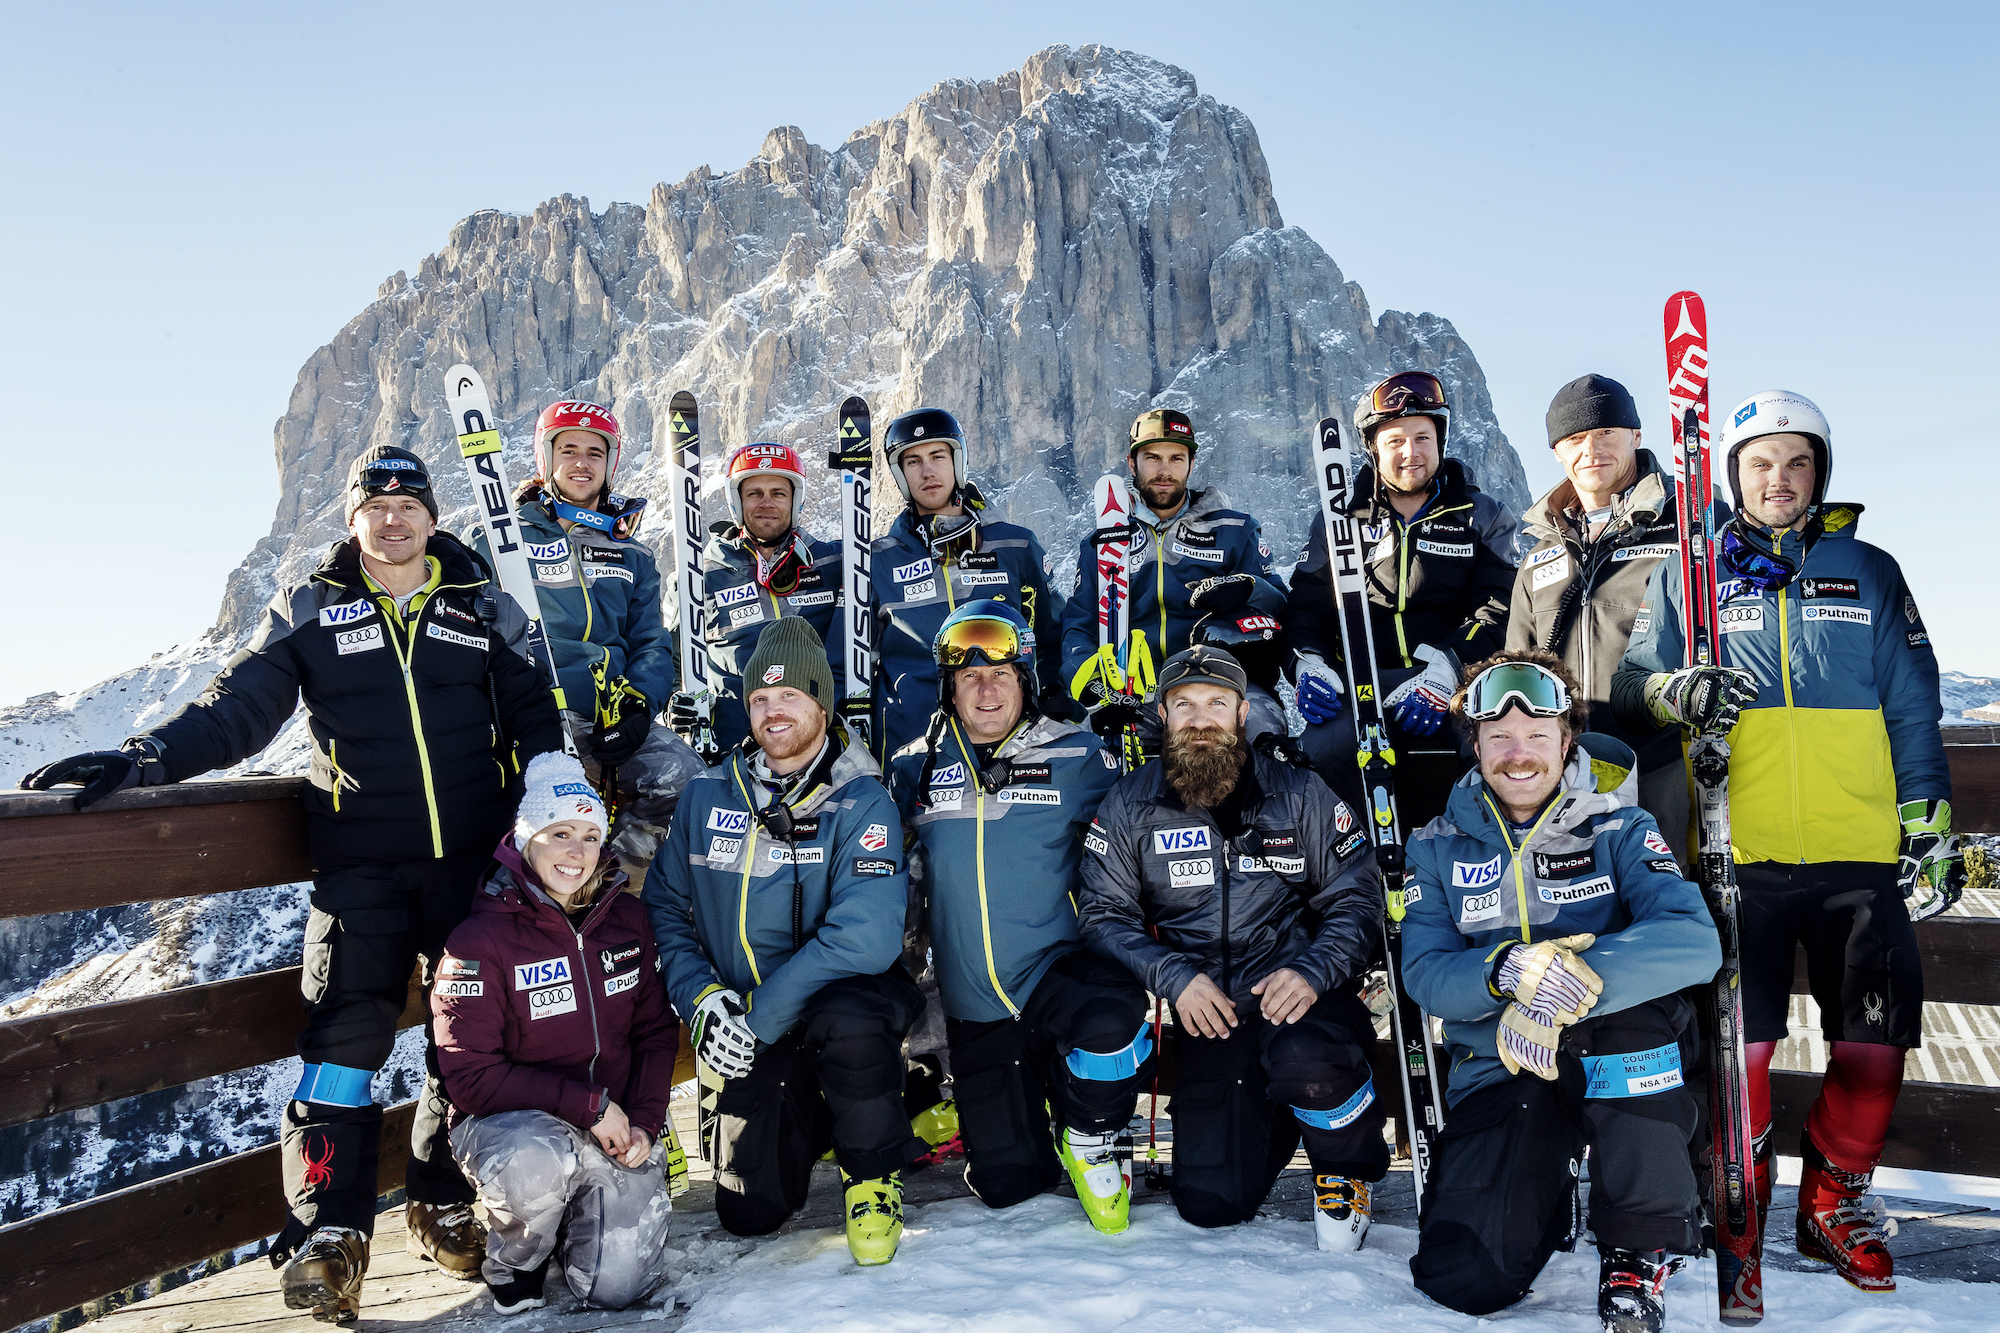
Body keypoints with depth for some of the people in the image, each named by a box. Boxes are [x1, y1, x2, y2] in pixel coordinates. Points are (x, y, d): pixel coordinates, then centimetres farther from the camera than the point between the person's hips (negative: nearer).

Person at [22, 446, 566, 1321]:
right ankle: (329, 1229, 3)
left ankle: (444, 1204, 23)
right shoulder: (310, 611, 7)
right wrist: (148, 758, -12)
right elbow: (239, 707, 2)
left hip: (475, 856, 1)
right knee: (346, 1028, -8)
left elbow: (533, 716, 11)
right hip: (361, 861, -1)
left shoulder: (485, 609, 8)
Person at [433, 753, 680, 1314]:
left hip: (616, 1125, 3)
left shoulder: (626, 917, 0)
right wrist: (590, 1104, -19)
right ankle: (512, 1262, -2)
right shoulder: (480, 942, -14)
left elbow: (656, 1031, 8)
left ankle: (578, 1211, 25)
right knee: (536, 1165, -38)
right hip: (507, 1120, -3)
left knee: (617, 1285, -10)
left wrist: (643, 1121, -7)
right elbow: (471, 1075, -15)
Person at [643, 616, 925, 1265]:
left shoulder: (861, 803, -15)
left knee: (848, 1021, -39)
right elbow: (665, 907, 4)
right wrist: (701, 999, -12)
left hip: (845, 997, -3)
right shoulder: (705, 798, 0)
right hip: (756, 1041, 4)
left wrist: (758, 1016, -26)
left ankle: (873, 1175, -9)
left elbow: (864, 936, -26)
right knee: (749, 1215, 0)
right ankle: (808, 1114, 33)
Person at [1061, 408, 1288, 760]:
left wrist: (1248, 592, -13)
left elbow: (1280, 606, 10)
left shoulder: (1235, 530, 16)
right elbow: (1078, 628, 12)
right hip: (1136, 701, 1)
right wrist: (1093, 686, -8)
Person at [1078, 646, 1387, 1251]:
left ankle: (1346, 1167, 0)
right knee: (1211, 1203, -8)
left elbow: (1357, 897, 1)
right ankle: (1271, 1112, 27)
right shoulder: (1128, 807, 2)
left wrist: (1311, 970, -17)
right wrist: (1174, 977, -15)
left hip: (1297, 993, -1)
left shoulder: (1299, 793, 1)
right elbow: (1103, 914, 1)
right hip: (1205, 1013, 1)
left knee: (1306, 1061, -37)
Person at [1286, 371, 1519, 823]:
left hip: (1453, 688, 0)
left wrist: (1448, 667, -18)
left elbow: (1498, 610, 2)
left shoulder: (1482, 517, 15)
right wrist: (1309, 662, -9)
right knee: (1320, 752, -31)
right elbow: (1307, 604, 14)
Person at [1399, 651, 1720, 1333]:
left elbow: (1695, 941, -20)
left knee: (1631, 1011, -37)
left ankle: (1641, 1253, -18)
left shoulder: (1617, 829, -2)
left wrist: (1567, 984, -35)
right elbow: (1424, 974, -8)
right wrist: (1510, 970, -30)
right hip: (1496, 1067, 1)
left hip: (1614, 1063, -1)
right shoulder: (1439, 846, 3)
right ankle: (1546, 1187, 19)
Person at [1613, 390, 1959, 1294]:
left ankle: (1834, 1201, 24)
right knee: (1736, 1035, -2)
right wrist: (1678, 694, -15)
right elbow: (1630, 682, 8)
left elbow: (1913, 711, 14)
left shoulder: (1869, 571, 14)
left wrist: (1929, 830, 9)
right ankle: (1737, 1196, 19)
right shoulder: (1688, 575, 10)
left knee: (1877, 1034, 4)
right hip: (1733, 848, -2)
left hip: (1860, 854, 2)